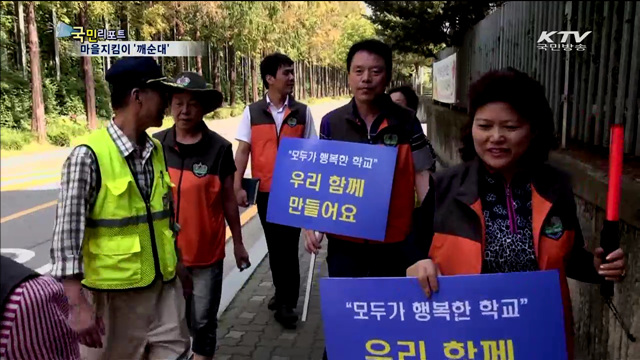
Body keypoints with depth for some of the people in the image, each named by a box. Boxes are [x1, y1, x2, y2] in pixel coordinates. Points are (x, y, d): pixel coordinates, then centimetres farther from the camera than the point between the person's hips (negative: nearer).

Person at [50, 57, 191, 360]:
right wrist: (78, 305, -22)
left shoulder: (157, 151, 5)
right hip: (114, 292, -6)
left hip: (164, 284, 6)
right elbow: (67, 232, -18)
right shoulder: (88, 155, -16)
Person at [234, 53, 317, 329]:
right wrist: (238, 186, -8)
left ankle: (286, 304, 10)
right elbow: (243, 151, 0)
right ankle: (283, 292, 32)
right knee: (274, 244, 13)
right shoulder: (253, 112, 1)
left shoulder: (302, 112, 2)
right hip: (265, 190, 1)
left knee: (289, 245, -1)